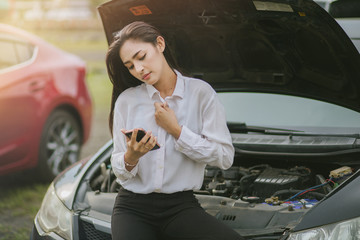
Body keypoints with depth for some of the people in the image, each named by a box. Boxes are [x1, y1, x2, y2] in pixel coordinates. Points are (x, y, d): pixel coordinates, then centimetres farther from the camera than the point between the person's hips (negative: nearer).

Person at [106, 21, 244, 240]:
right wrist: (131, 157, -18)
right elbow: (120, 171, 5)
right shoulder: (127, 100, 8)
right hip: (133, 206, 0)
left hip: (181, 205, 0)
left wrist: (176, 130, -6)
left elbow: (225, 157, -4)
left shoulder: (200, 93, 3)